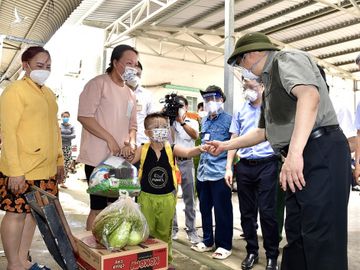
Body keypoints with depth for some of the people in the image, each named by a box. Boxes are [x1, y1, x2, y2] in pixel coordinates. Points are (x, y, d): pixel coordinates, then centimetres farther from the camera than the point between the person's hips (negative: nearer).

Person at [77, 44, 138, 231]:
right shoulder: (98, 83, -6)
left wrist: (131, 143, -1)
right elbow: (84, 116, -14)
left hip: (121, 159, 7)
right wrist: (110, 139, -15)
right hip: (99, 158, -7)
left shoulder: (130, 94, 17)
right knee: (98, 207, -1)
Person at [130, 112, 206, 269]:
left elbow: (188, 152, -22)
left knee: (165, 232, 17)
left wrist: (199, 149, -43)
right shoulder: (142, 150, -7)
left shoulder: (172, 149, -7)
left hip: (167, 198, 1)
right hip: (147, 197, 0)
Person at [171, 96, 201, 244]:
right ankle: (172, 228, 18)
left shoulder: (192, 122, 7)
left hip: (186, 162, -1)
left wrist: (182, 122, -24)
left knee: (189, 197, 4)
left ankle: (191, 229, 12)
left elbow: (195, 135, -12)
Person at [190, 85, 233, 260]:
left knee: (222, 211, 2)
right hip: (203, 172, 7)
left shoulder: (228, 119, -4)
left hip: (220, 172, -7)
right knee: (204, 209, 14)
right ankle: (207, 241, 28)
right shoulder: (204, 121, 16)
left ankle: (224, 245, 16)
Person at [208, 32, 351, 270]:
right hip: (299, 160, 10)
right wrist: (226, 145, 33)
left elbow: (309, 95, -24)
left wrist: (294, 153, -33)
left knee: (321, 239, -9)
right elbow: (263, 132, 32)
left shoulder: (287, 59, -2)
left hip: (322, 152, -10)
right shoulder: (270, 83, 26)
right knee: (296, 235, 13)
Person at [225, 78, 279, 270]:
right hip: (244, 166, 4)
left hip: (267, 165, -3)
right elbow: (234, 140, 12)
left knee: (267, 212, -1)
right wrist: (228, 167, 6)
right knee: (247, 212, 10)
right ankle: (252, 252, 25)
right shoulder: (240, 111, 12)